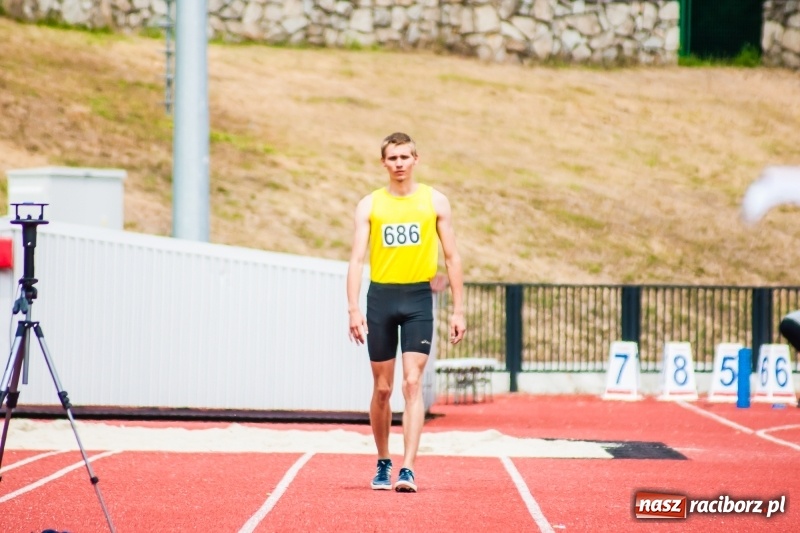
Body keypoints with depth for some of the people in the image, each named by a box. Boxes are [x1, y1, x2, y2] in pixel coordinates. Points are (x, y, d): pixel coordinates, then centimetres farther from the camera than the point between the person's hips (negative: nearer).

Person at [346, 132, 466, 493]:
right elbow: (357, 259, -1)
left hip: (419, 299, -1)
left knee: (412, 384, -12)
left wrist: (458, 310, 1)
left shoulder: (435, 202, 5)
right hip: (381, 298, 1)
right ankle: (383, 465, 24)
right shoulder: (370, 205, 5)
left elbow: (452, 258, 6)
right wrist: (354, 309, -12)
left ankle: (407, 470, -17)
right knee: (382, 388, 8)